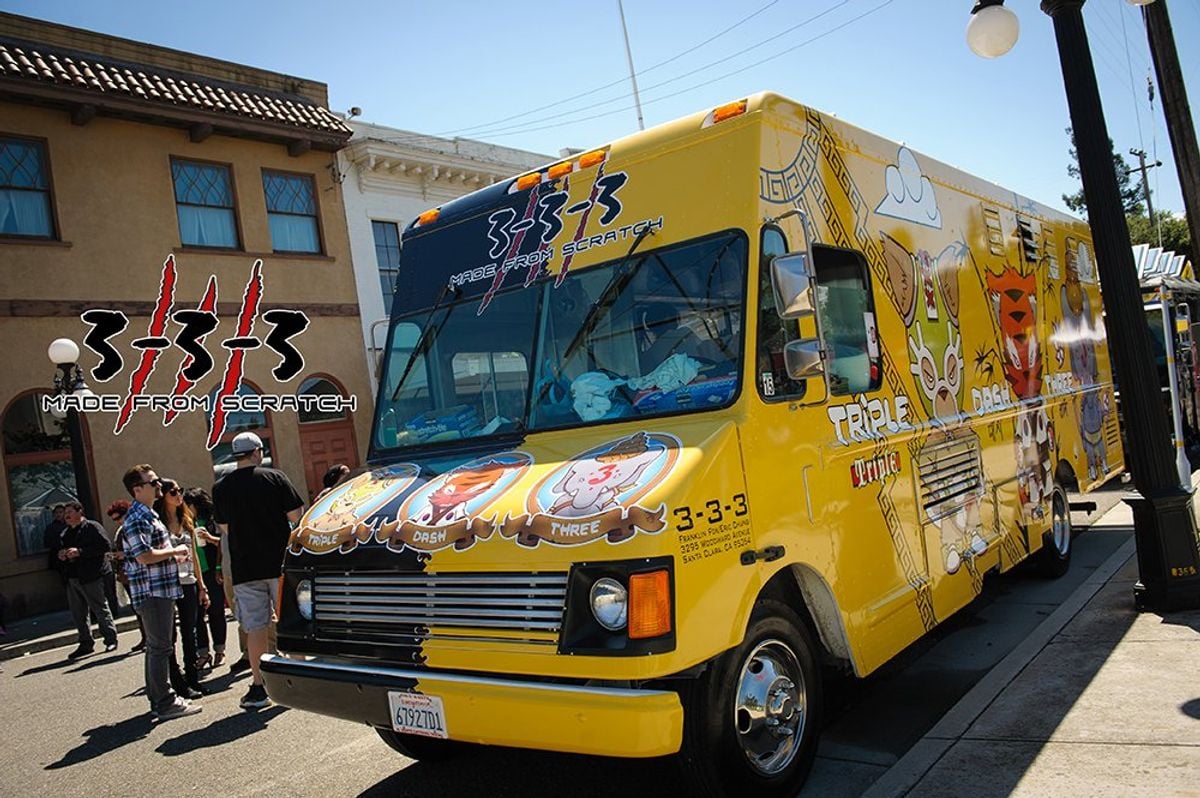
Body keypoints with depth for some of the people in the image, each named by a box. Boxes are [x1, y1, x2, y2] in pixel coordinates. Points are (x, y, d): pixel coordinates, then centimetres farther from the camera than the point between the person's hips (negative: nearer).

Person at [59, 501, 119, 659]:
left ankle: (111, 639, 4)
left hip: (91, 577, -8)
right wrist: (61, 556, 5)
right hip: (72, 579, 8)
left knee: (100, 609, -4)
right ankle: (85, 644, 20)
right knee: (77, 614, 11)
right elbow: (62, 551, 30)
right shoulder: (66, 533, 20)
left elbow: (105, 546, -17)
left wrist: (80, 552, -21)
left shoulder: (92, 527, -6)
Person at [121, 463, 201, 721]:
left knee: (157, 646, 15)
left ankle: (159, 699, 23)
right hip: (152, 591, -11)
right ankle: (165, 703, 0)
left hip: (162, 590, 11)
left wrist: (175, 556, 12)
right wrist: (175, 551, -12)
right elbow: (144, 556, -24)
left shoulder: (149, 515, 18)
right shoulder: (137, 519, -15)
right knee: (159, 647, -6)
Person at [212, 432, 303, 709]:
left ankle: (259, 688, 6)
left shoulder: (221, 488, 3)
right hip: (279, 562, -2)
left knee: (255, 627, 5)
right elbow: (295, 515, -6)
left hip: (244, 568, 2)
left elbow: (224, 529, 9)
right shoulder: (275, 478, -5)